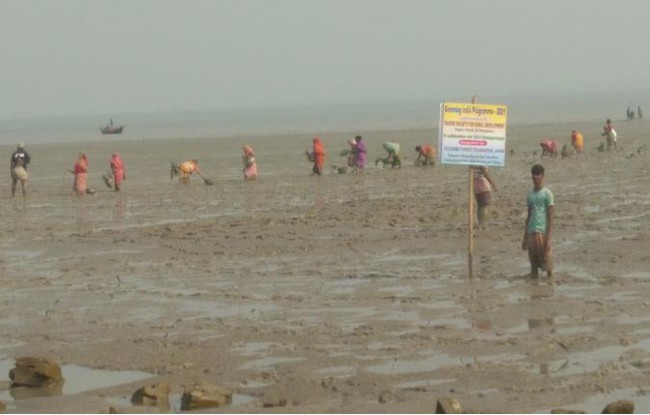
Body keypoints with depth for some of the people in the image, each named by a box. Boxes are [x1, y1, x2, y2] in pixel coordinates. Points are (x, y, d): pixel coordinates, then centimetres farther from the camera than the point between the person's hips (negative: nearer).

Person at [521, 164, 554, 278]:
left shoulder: (547, 193, -4)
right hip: (531, 232, 5)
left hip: (543, 232, -5)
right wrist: (525, 237, 18)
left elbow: (550, 217, -6)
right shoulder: (530, 194, 14)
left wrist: (549, 238, -13)